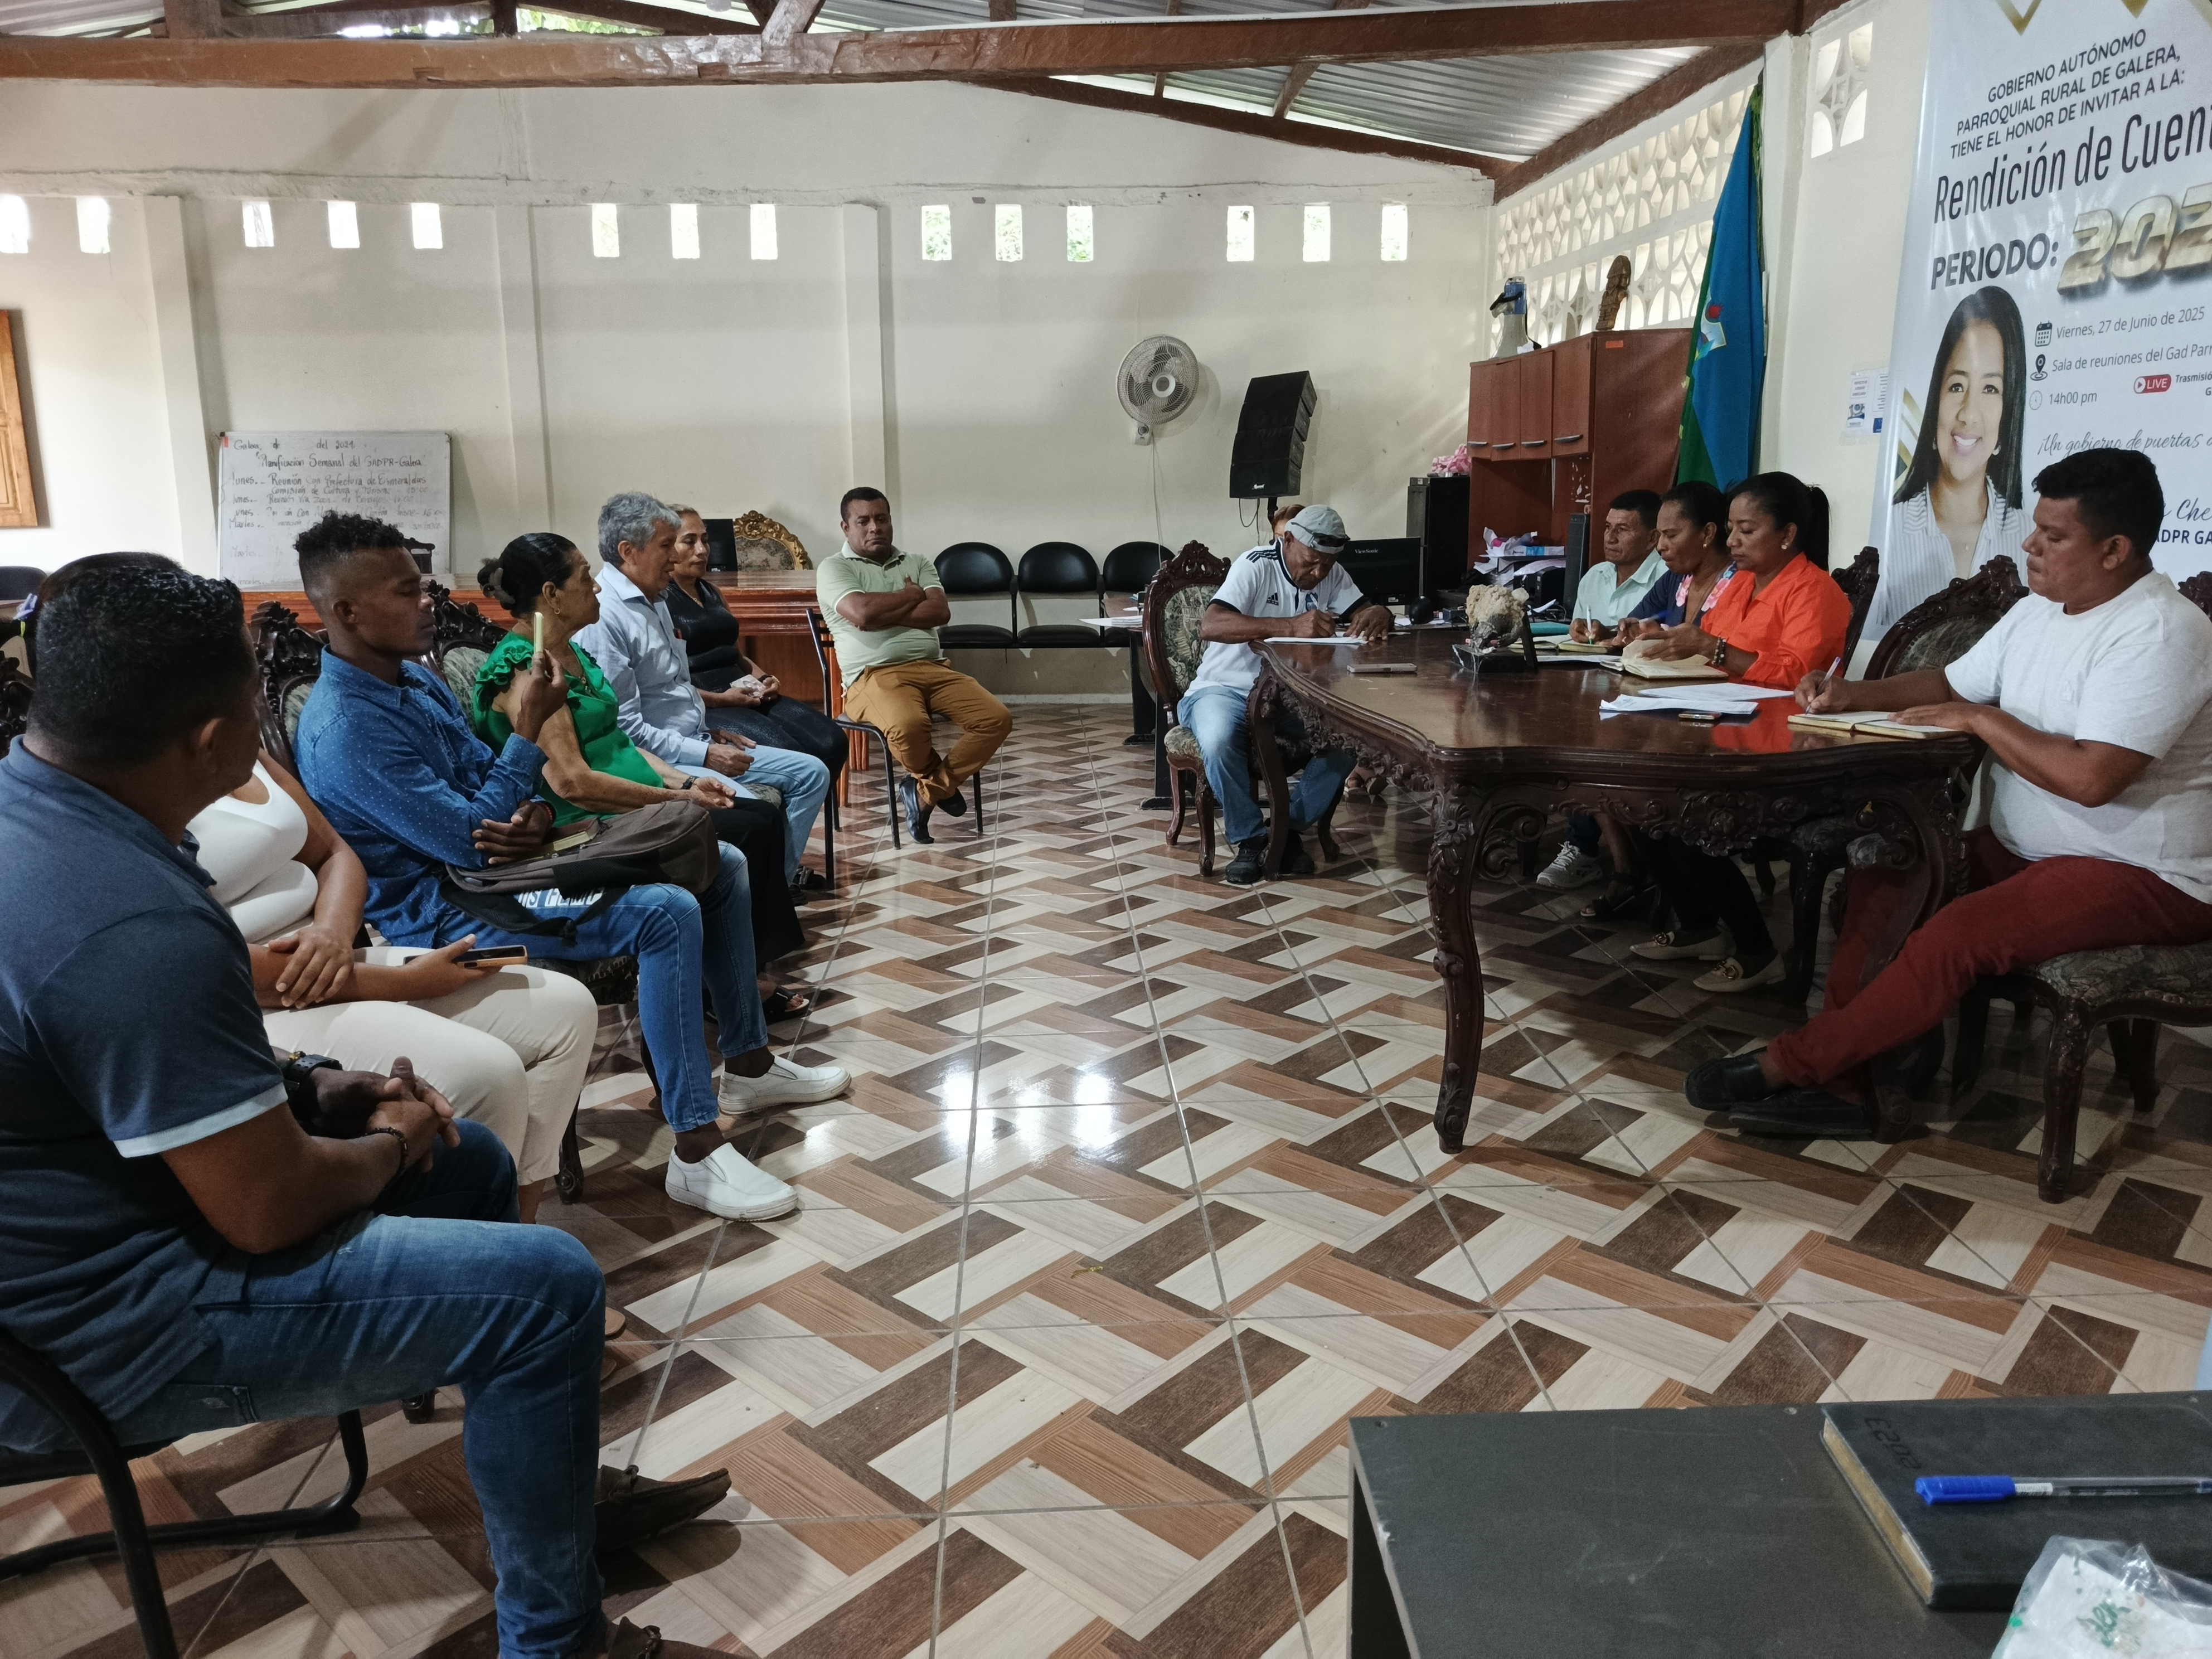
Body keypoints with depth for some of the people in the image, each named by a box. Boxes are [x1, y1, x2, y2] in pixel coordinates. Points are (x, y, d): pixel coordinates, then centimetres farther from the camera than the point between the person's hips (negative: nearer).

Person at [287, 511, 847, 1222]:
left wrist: (536, 815, -10)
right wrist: (530, 731, -18)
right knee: (665, 914, -31)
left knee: (721, 866, 4)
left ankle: (749, 1064, 16)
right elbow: (468, 841, -22)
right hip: (444, 908, -10)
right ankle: (696, 1153, -25)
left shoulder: (415, 677, 9)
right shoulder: (345, 729, -21)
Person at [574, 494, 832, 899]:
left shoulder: (656, 604, 15)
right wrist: (704, 755, -18)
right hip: (655, 762, -10)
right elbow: (625, 727, -20)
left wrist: (713, 736, 13)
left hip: (695, 745, 10)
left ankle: (777, 880, 5)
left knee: (811, 773, 5)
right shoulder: (603, 618, -17)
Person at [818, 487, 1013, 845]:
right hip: (874, 675, -5)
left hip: (934, 667, 5)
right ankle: (942, 782, -2)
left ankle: (926, 791, -6)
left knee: (997, 718, -16)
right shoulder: (834, 568, 5)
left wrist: (882, 614, -7)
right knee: (908, 726, -38)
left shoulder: (917, 563, 19)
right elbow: (862, 614, -15)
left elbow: (940, 612, 1)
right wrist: (913, 595, 1)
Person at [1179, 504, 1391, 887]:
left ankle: (1287, 828, -8)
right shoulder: (1256, 566, -16)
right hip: (1226, 689, -5)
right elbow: (1210, 626, -31)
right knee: (1219, 741, -38)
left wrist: (1377, 614, -28)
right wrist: (1291, 625, -42)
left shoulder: (1332, 575, 4)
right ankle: (1250, 838, -14)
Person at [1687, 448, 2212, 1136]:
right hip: (2025, 848, 10)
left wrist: (1981, 720, -18)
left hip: (2144, 877, -9)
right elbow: (1952, 684, 19)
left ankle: (1791, 1063, -17)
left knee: (1956, 936, -30)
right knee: (1880, 879, -5)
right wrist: (1852, 694, 0)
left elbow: (2090, 778, -31)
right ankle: (1838, 1081, -11)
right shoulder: (2037, 612, 7)